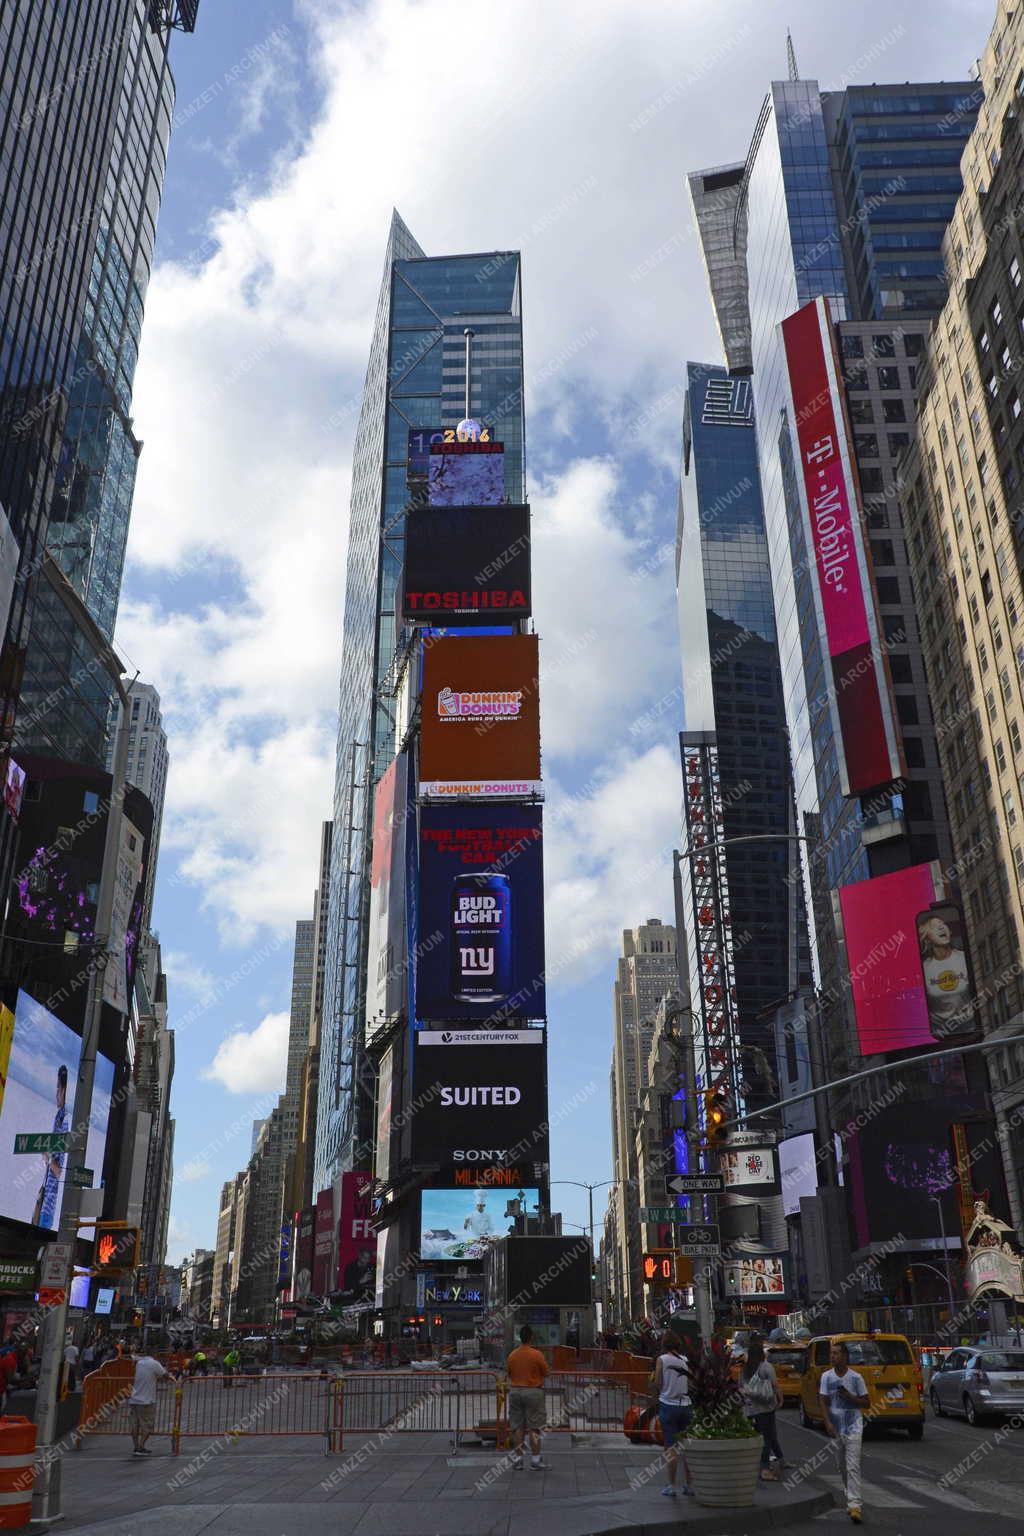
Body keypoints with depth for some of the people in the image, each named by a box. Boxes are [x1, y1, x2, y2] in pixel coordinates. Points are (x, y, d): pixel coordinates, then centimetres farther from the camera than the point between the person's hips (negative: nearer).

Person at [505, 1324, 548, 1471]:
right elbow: (545, 1372, -4)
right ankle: (536, 1459, 4)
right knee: (534, 1428, 3)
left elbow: (508, 1373, 8)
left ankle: (517, 1458, 11)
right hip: (534, 1392, -3)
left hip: (515, 1391, 3)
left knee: (517, 1427, 9)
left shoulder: (512, 1355, -1)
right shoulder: (537, 1355, -12)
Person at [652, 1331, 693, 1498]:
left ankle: (671, 1486, 5)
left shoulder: (662, 1359, -7)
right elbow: (691, 1383, 3)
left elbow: (657, 1384, -8)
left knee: (670, 1447, 3)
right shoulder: (685, 1360, 2)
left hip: (668, 1405, -3)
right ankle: (688, 1484, 14)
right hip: (685, 1405, 3)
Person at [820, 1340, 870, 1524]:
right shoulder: (827, 1377, 0)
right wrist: (828, 1423, -12)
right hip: (835, 1428, 3)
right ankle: (850, 1499, 29)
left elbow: (866, 1402, 0)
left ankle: (855, 1506, -13)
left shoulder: (856, 1378, -6)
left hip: (853, 1428, -3)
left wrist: (850, 1397, -16)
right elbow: (823, 1402, 0)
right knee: (843, 1467, 13)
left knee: (853, 1467, -11)